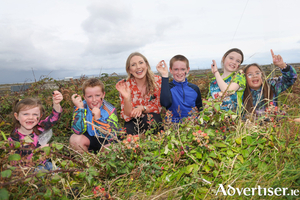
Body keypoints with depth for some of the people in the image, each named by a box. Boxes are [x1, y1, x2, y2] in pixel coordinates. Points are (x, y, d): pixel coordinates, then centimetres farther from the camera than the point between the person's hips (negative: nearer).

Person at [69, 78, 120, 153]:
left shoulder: (110, 110, -21)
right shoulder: (80, 107, -16)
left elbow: (111, 136, -25)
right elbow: (78, 131, -24)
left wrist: (98, 118, -37)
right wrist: (80, 109, -32)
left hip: (106, 141, -2)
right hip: (89, 138, 2)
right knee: (74, 139, -25)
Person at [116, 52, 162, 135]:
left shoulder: (157, 81, -12)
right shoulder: (125, 85, -13)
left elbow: (158, 106, -4)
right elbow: (128, 115, -14)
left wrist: (142, 108, -25)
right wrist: (127, 98, -34)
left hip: (153, 119, 2)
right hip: (134, 121, -1)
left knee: (150, 118, -32)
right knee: (129, 131, -32)